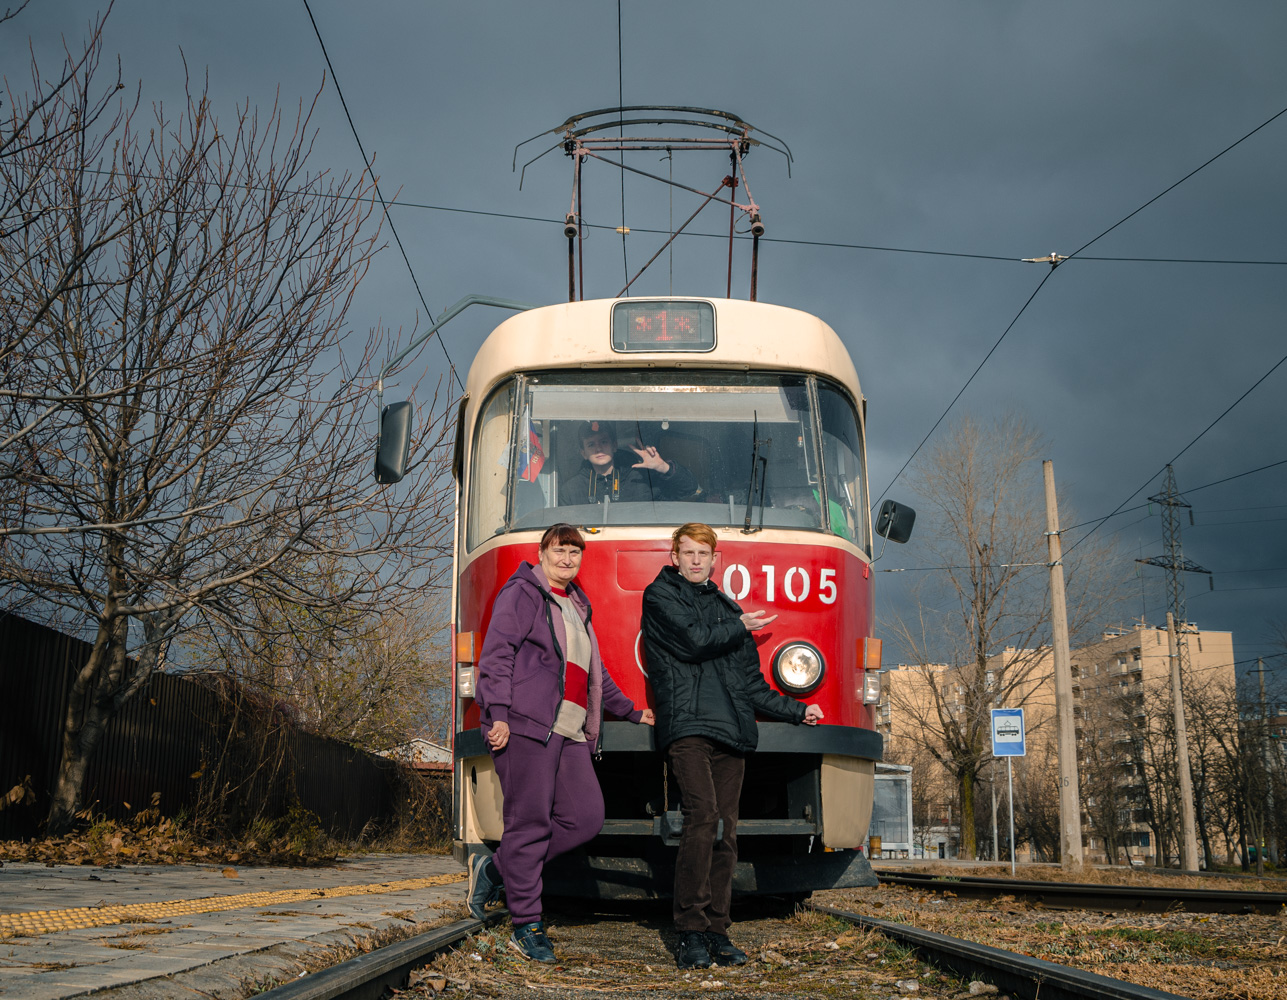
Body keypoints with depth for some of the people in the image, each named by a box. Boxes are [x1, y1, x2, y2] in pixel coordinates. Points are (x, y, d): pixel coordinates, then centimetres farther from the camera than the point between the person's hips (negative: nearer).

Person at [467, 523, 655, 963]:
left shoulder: (577, 606, 28)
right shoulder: (521, 593, 3)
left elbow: (595, 673, 38)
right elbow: (497, 653, -8)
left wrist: (629, 711, 42)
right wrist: (498, 713, -18)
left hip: (570, 733, 8)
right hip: (526, 725, -8)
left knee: (586, 817, -4)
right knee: (530, 821, -7)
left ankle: (495, 870, 10)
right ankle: (526, 925, 2)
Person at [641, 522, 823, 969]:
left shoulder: (729, 608, 27)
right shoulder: (660, 596, 10)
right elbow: (693, 641, -7)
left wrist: (797, 711, 23)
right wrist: (739, 628, 8)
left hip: (730, 730, 6)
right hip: (686, 724, -6)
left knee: (726, 829, 1)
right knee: (702, 814, -20)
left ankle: (715, 929, 7)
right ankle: (691, 931, -17)